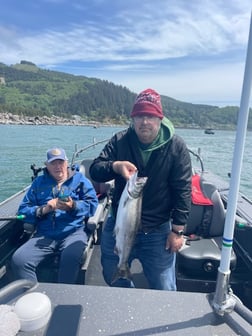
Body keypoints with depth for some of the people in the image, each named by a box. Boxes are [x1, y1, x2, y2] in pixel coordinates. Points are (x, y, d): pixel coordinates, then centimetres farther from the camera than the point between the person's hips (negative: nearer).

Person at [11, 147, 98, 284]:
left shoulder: (79, 179, 11)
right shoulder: (39, 182, 17)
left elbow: (92, 205, 1)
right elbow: (23, 210, 10)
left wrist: (73, 206, -16)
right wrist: (43, 210, -8)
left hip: (73, 232, -2)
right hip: (44, 235, 3)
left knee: (70, 257, -33)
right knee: (18, 260, -21)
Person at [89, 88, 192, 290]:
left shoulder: (176, 146, -11)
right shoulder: (120, 141, -6)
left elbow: (183, 190, -10)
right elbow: (95, 170, -10)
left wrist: (177, 230, -10)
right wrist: (115, 166, -32)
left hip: (158, 232, -2)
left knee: (164, 291, 12)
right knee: (113, 280, 24)